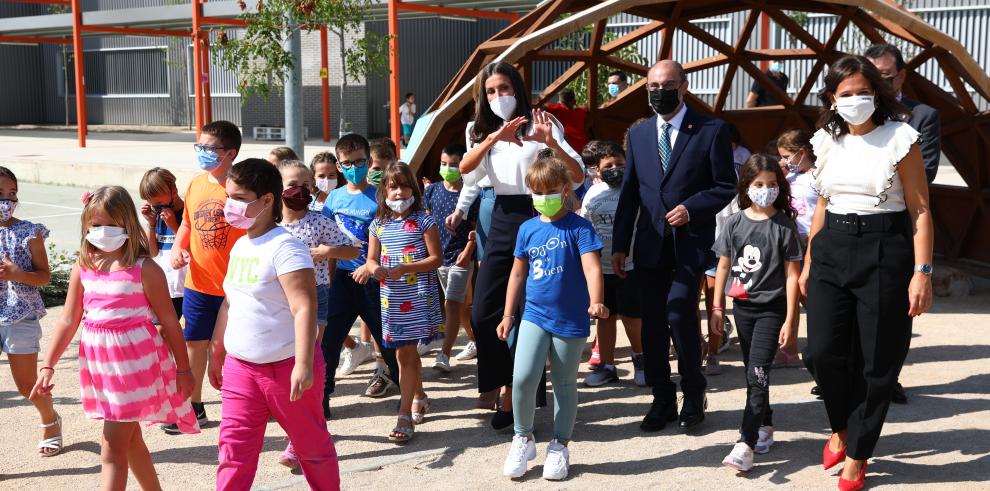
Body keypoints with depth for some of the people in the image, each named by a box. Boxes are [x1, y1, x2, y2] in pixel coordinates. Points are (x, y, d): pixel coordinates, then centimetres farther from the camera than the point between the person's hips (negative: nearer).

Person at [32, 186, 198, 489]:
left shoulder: (144, 269, -12)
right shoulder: (83, 269, 3)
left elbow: (169, 321, -7)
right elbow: (68, 321, 7)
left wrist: (183, 369, -4)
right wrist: (48, 366, 3)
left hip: (135, 360, -6)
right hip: (100, 361, 6)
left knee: (113, 449, -5)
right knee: (130, 440, 20)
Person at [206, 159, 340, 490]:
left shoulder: (284, 246, -18)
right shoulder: (240, 246, 9)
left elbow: (304, 308, -25)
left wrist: (303, 365, -32)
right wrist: (216, 353, 23)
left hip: (285, 367, -7)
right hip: (240, 367, 7)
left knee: (312, 445, 12)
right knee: (233, 450, 4)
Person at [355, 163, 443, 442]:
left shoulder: (423, 221, -4)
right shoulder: (378, 225, 9)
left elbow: (436, 258, -7)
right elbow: (372, 259, 12)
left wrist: (404, 268, -17)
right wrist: (373, 268, -13)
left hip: (418, 297, -4)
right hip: (392, 298, 4)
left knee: (406, 354, -7)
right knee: (406, 353, 14)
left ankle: (405, 416, -3)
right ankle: (419, 398, 36)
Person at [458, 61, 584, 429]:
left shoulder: (539, 125, -3)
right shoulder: (483, 131, 12)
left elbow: (578, 177, -12)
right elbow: (465, 168, -10)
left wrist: (552, 143, -28)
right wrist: (494, 137, -25)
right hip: (503, 219, 5)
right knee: (482, 312, -1)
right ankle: (506, 387, 17)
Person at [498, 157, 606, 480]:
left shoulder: (579, 227, -7)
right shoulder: (527, 229, 6)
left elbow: (592, 267, -17)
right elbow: (518, 273, 14)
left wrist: (596, 302, -34)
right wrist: (508, 315, 15)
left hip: (571, 320, -2)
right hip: (534, 316, 3)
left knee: (565, 384, 10)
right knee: (522, 378, -11)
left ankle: (560, 446, 25)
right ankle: (523, 438, 11)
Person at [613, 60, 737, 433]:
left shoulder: (711, 131, 0)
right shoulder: (638, 135, 12)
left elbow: (726, 187, 1)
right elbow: (628, 193, 12)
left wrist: (692, 208, -14)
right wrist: (620, 245, 7)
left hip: (690, 242, -4)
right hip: (650, 245, 4)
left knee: (680, 311, -16)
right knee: (652, 325, 6)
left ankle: (693, 395, 6)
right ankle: (662, 400, 20)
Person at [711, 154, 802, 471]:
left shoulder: (784, 225, -6)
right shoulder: (735, 223, 3)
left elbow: (792, 274, -6)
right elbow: (724, 266, 9)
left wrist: (790, 319, -9)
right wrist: (717, 307, 7)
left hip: (771, 308, -4)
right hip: (742, 306, 4)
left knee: (758, 373, -12)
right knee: (752, 374, 14)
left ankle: (746, 445, -13)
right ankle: (765, 427, 32)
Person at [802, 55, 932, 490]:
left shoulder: (899, 138, -6)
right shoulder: (827, 141, 8)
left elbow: (920, 210, -6)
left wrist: (922, 272, -12)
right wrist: (807, 264, 16)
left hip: (884, 252, -4)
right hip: (832, 250, 4)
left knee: (876, 361, 4)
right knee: (824, 352, -3)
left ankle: (857, 456, 19)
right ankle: (841, 427, 26)